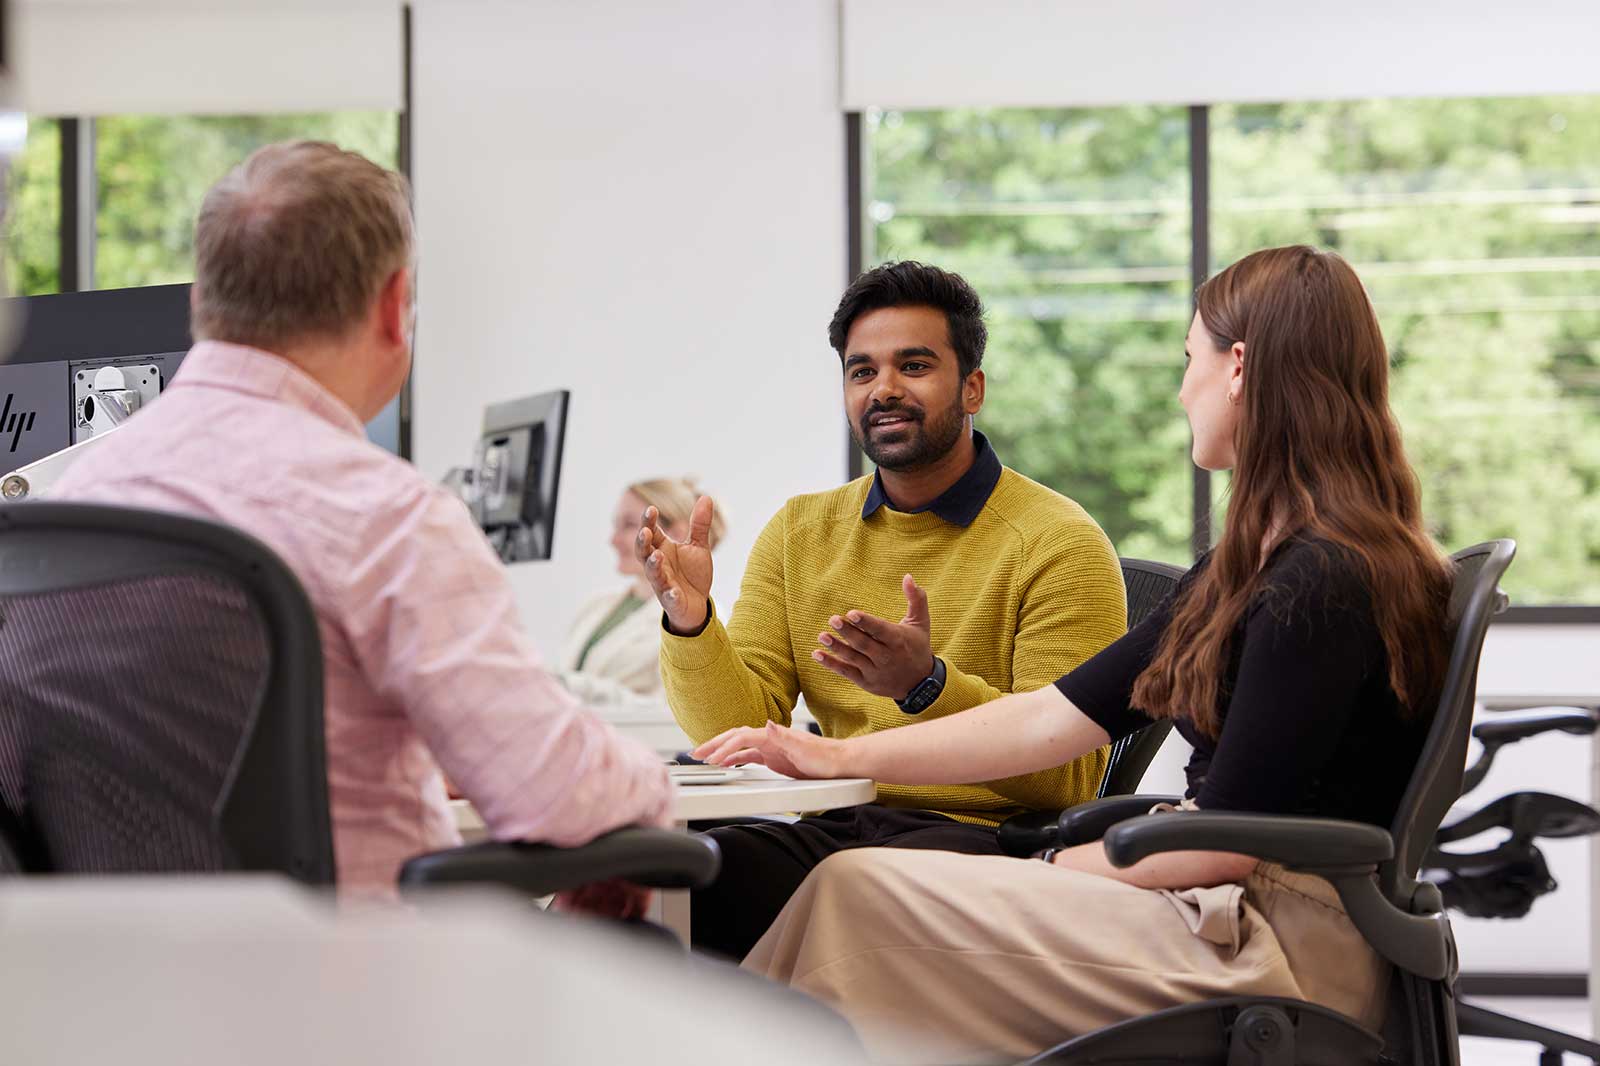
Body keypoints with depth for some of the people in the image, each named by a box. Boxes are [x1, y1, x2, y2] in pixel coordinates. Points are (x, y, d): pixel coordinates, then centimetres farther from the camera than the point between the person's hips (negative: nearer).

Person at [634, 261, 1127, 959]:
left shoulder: (1060, 544, -2)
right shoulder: (799, 533, 16)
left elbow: (1071, 777, -11)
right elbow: (739, 733, 7)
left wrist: (927, 686, -25)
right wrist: (691, 626, -13)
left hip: (986, 833, -4)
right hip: (833, 829, 4)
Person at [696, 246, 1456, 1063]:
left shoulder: (1324, 584, -17)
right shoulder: (1248, 569, 15)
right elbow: (1059, 715, 15)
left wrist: (1056, 868, -3)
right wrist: (842, 758, 14)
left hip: (1284, 949, -9)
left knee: (859, 895, -13)